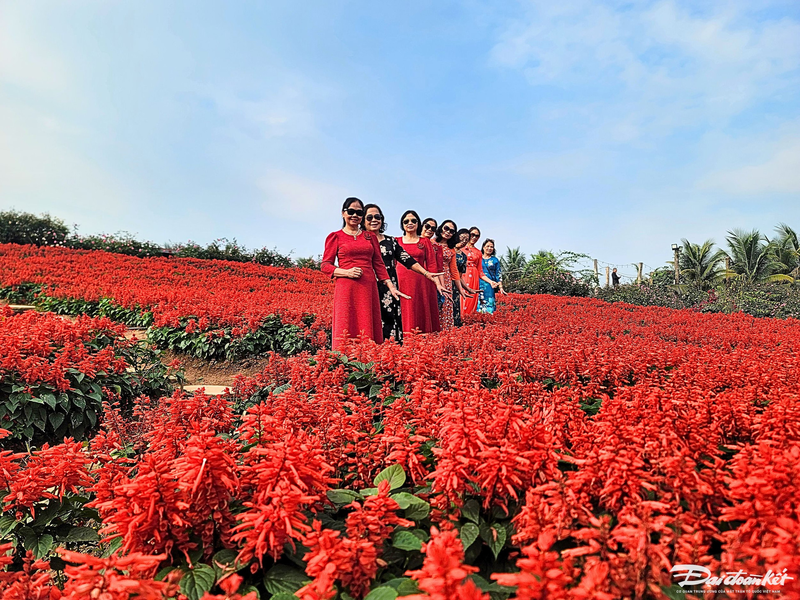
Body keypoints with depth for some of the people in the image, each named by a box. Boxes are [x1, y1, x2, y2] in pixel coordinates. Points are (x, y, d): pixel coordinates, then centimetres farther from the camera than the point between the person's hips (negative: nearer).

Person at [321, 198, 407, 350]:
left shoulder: (370, 237, 17)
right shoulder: (335, 237, 7)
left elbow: (379, 264, 15)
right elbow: (325, 266, 4)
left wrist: (391, 287, 6)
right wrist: (346, 272, -12)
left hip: (369, 289, 3)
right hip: (346, 289, -3)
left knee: (369, 331, 1)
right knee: (347, 333, -7)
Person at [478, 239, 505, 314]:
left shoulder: (495, 260, 11)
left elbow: (498, 275, 9)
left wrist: (501, 288, 0)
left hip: (490, 286, 0)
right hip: (478, 285, 0)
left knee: (489, 307, -6)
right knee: (478, 305, -5)